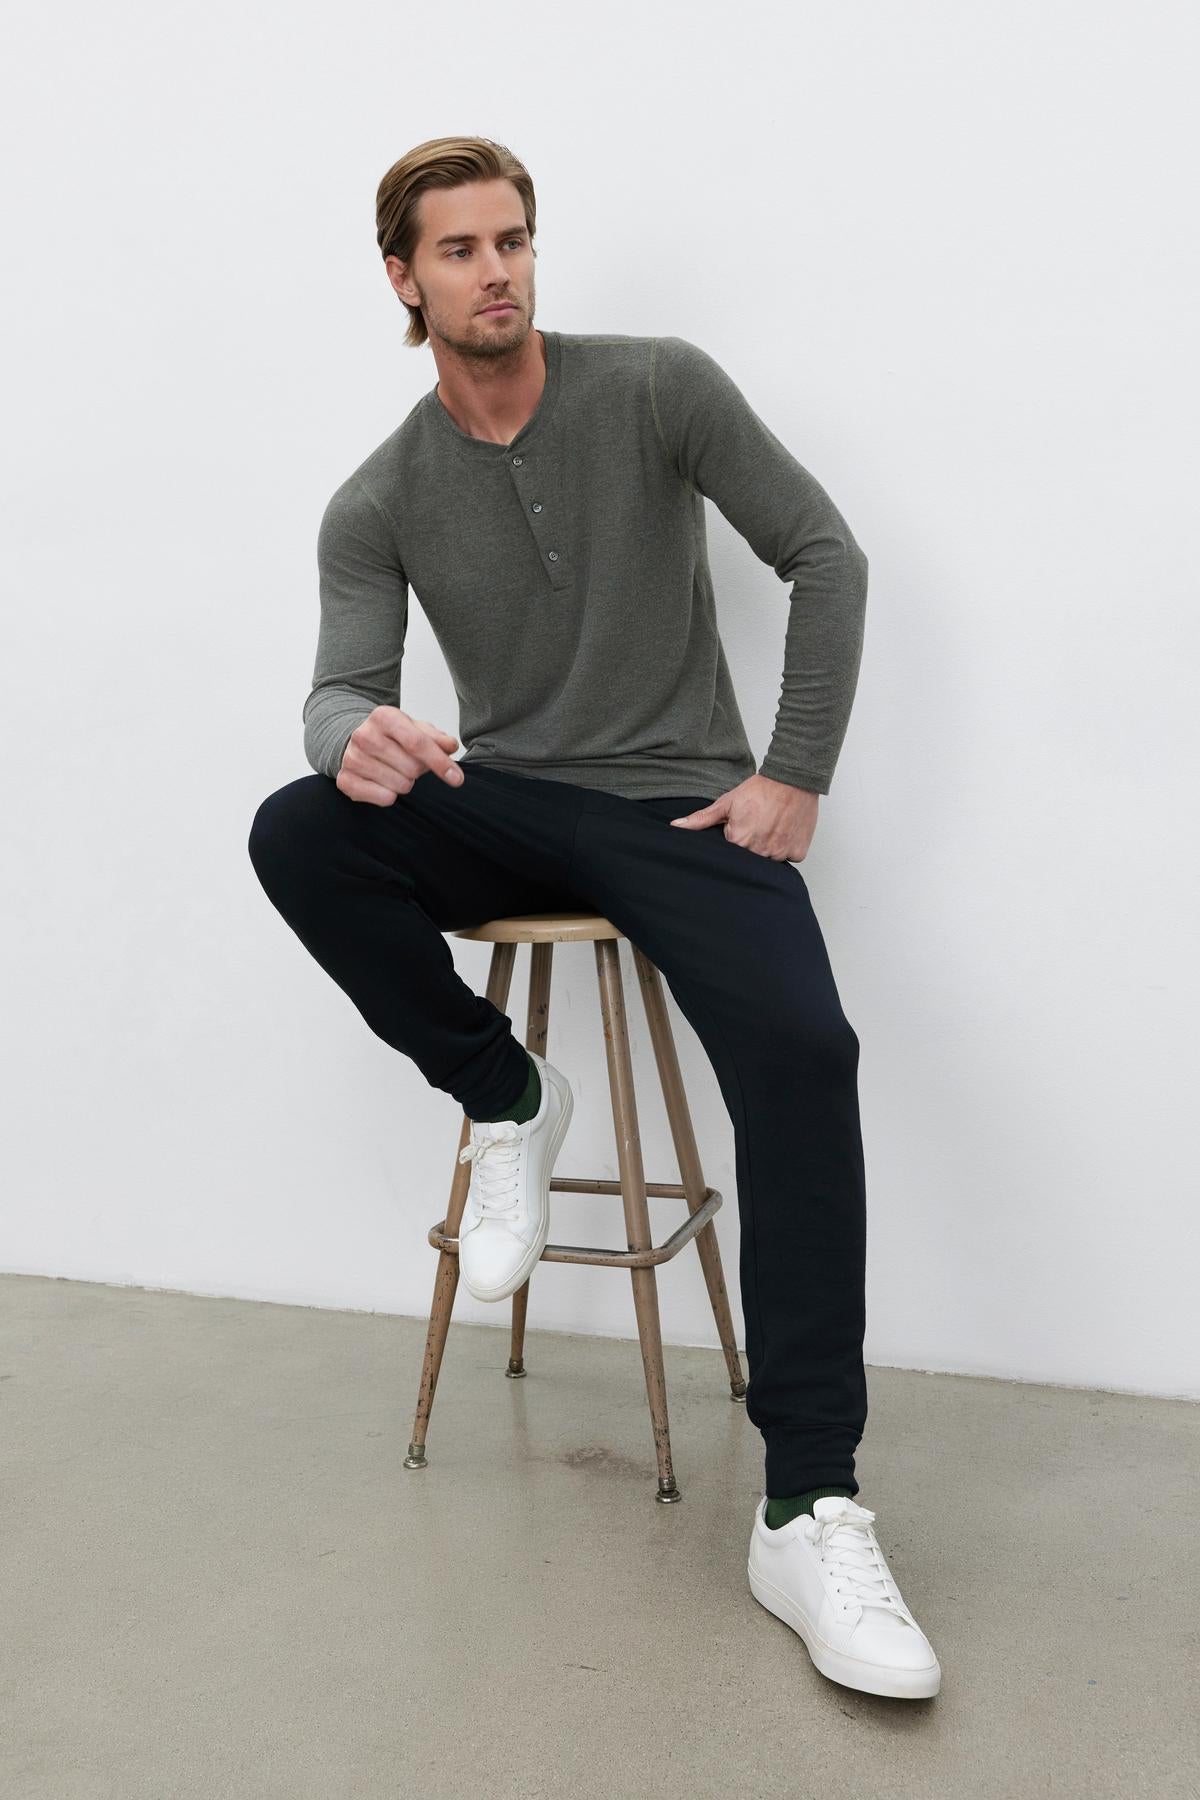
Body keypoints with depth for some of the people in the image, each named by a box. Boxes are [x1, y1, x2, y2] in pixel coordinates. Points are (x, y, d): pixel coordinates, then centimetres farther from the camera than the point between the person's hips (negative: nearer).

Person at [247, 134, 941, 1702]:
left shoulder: (659, 389, -3)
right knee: (296, 836, -27)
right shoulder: (378, 505, 2)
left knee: (803, 1051, -30)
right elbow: (342, 697, -6)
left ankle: (810, 1517, -25)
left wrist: (797, 780, -8)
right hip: (498, 814, 3)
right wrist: (359, 739, -33)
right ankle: (503, 1100, -5)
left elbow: (826, 556, -1)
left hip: (680, 810, -2)